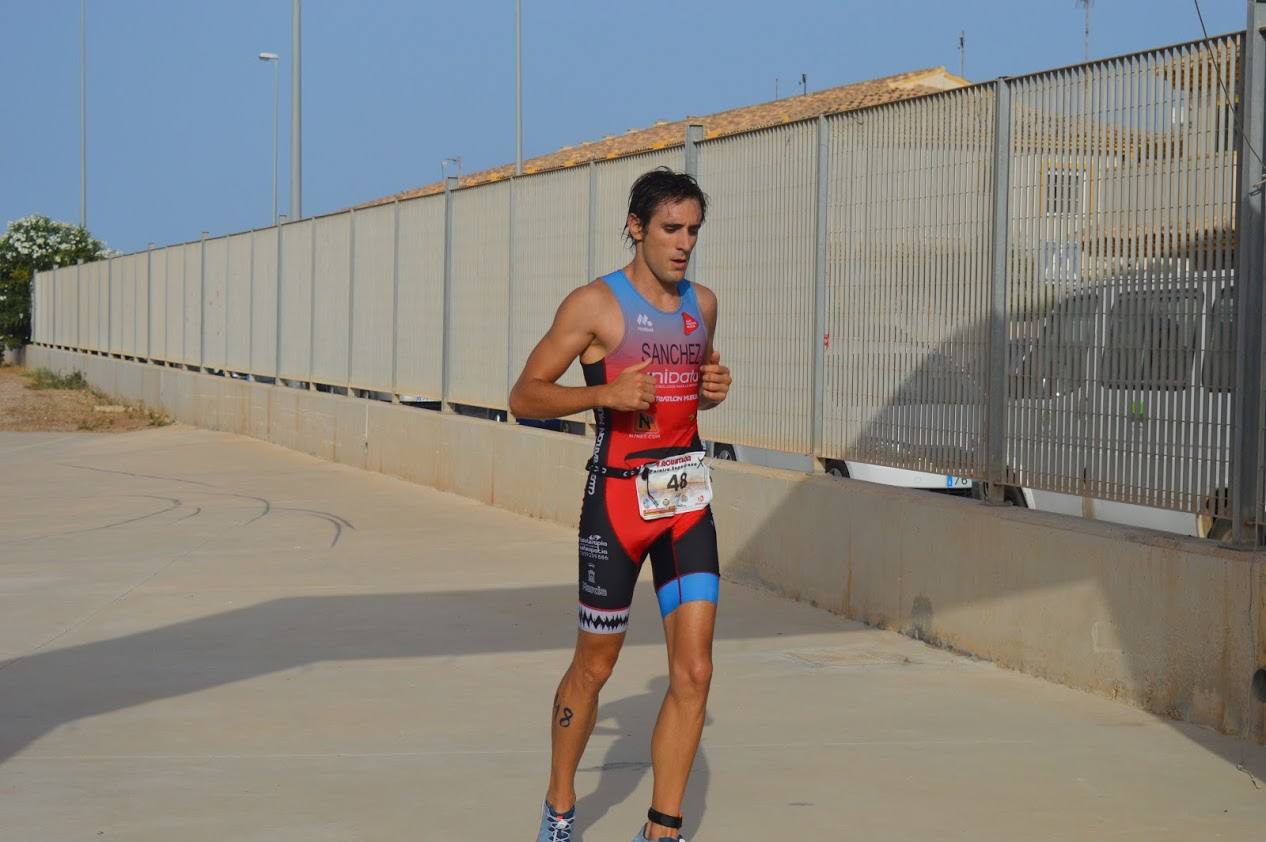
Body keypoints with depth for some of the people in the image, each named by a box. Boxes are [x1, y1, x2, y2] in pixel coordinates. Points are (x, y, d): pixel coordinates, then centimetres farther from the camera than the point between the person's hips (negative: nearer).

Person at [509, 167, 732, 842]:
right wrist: (605, 393, -22)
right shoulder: (594, 305, -8)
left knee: (694, 671, -5)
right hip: (617, 496, -5)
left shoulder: (702, 304, 10)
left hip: (688, 495, 5)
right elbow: (524, 397, -8)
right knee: (594, 667, 8)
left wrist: (714, 389, 4)